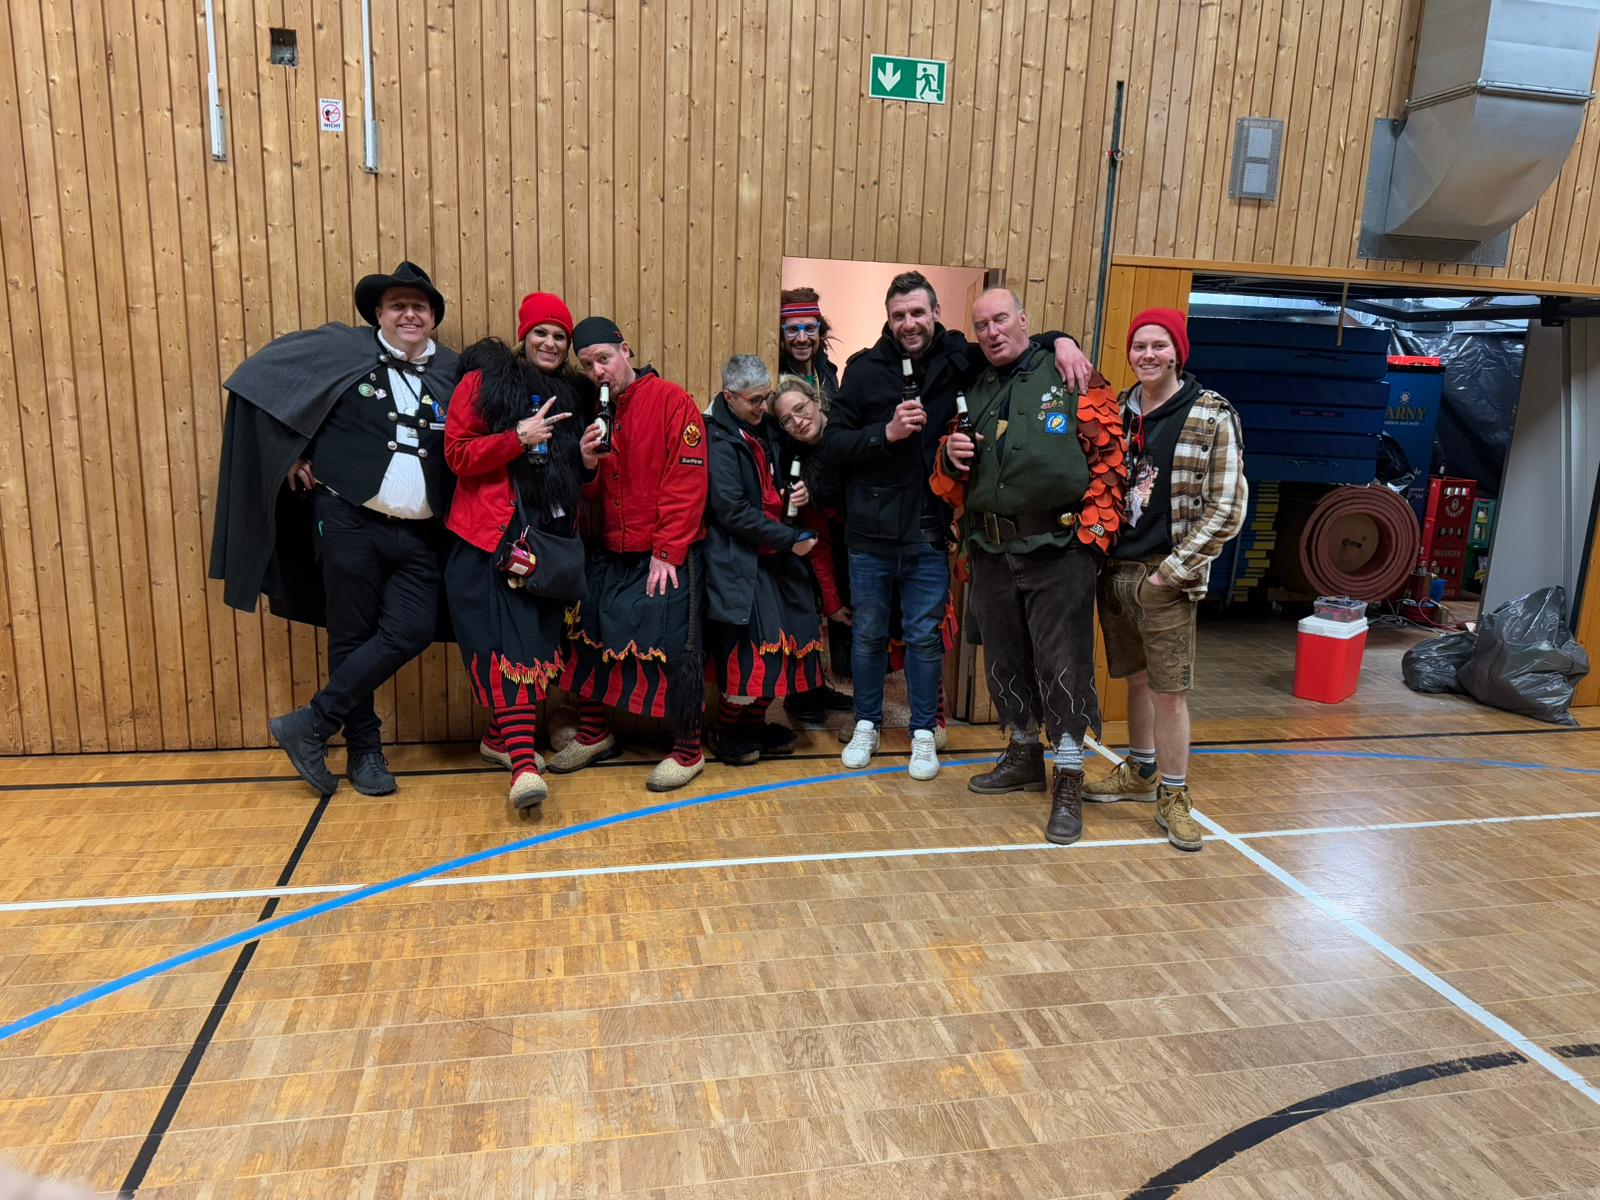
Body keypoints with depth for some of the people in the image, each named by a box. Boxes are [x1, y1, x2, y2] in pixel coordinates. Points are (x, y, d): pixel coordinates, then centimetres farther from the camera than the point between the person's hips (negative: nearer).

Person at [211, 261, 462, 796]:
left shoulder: (452, 371, 8)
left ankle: (310, 724, 5)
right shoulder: (342, 349, 0)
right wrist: (293, 453, -1)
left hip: (418, 535, 3)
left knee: (412, 632, -8)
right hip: (349, 523, -3)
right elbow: (261, 376, 3)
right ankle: (365, 750, 20)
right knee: (352, 637, 4)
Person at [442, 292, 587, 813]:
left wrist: (587, 455, 3)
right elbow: (458, 454, -5)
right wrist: (520, 438, -15)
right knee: (510, 643, -12)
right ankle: (524, 763, -16)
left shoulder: (569, 396, 19)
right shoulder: (482, 382, 4)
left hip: (549, 535, 5)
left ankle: (503, 733, 24)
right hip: (491, 534, -5)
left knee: (535, 639, 4)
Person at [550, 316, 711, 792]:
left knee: (673, 648, -4)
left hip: (665, 556, -6)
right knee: (589, 640, 12)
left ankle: (688, 749, 13)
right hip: (608, 556, 7)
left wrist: (667, 551, -15)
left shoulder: (671, 401, -8)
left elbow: (687, 483, -13)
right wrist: (586, 464, -11)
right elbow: (588, 495, 11)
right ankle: (593, 734, 31)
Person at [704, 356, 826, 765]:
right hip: (739, 562, -8)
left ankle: (752, 723, 25)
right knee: (752, 652, -9)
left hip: (773, 558, 8)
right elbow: (732, 510, -19)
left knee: (781, 644, 8)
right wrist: (790, 539, -15)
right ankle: (725, 732, 11)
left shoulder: (764, 429, 13)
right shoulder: (719, 439, -13)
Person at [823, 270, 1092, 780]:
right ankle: (867, 725, 31)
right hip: (871, 533, 0)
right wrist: (887, 432, -19)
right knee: (868, 634, 13)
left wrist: (1061, 342, -9)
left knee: (925, 637, 9)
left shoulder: (959, 360, 0)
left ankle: (923, 732, 25)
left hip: (929, 535, 0)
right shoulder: (865, 369, -2)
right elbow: (832, 443, -5)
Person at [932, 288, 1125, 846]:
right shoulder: (973, 392, 14)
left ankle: (1069, 781, 10)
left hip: (1058, 551, -6)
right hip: (991, 552, 6)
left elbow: (1109, 457, -8)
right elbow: (952, 485, 19)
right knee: (1005, 660, 15)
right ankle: (1023, 755, 33)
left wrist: (1093, 532, -12)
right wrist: (951, 459, -4)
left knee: (1063, 665, -1)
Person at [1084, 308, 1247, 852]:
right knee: (1135, 679, 16)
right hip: (1116, 569, 5)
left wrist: (1172, 571, -12)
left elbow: (1226, 510, -9)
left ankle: (1174, 798, 12)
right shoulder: (1118, 410, 7)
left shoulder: (1211, 416, -8)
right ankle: (1140, 772, 33)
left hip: (1165, 577, -5)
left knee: (1168, 690, -2)